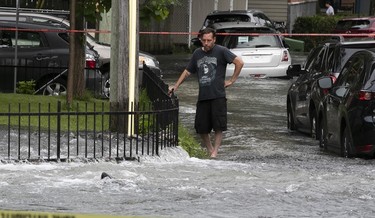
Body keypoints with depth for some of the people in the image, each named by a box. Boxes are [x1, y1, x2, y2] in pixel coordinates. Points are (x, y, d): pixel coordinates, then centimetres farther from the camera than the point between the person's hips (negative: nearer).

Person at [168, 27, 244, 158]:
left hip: (218, 95, -5)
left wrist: (232, 80, -5)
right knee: (201, 128, 4)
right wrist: (176, 86, 22)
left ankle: (215, 152, -1)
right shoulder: (197, 54, 15)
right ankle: (209, 150, 20)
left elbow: (239, 62, -5)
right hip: (203, 96, 5)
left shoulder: (221, 51, -1)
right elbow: (188, 71, 26)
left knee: (218, 127, -6)